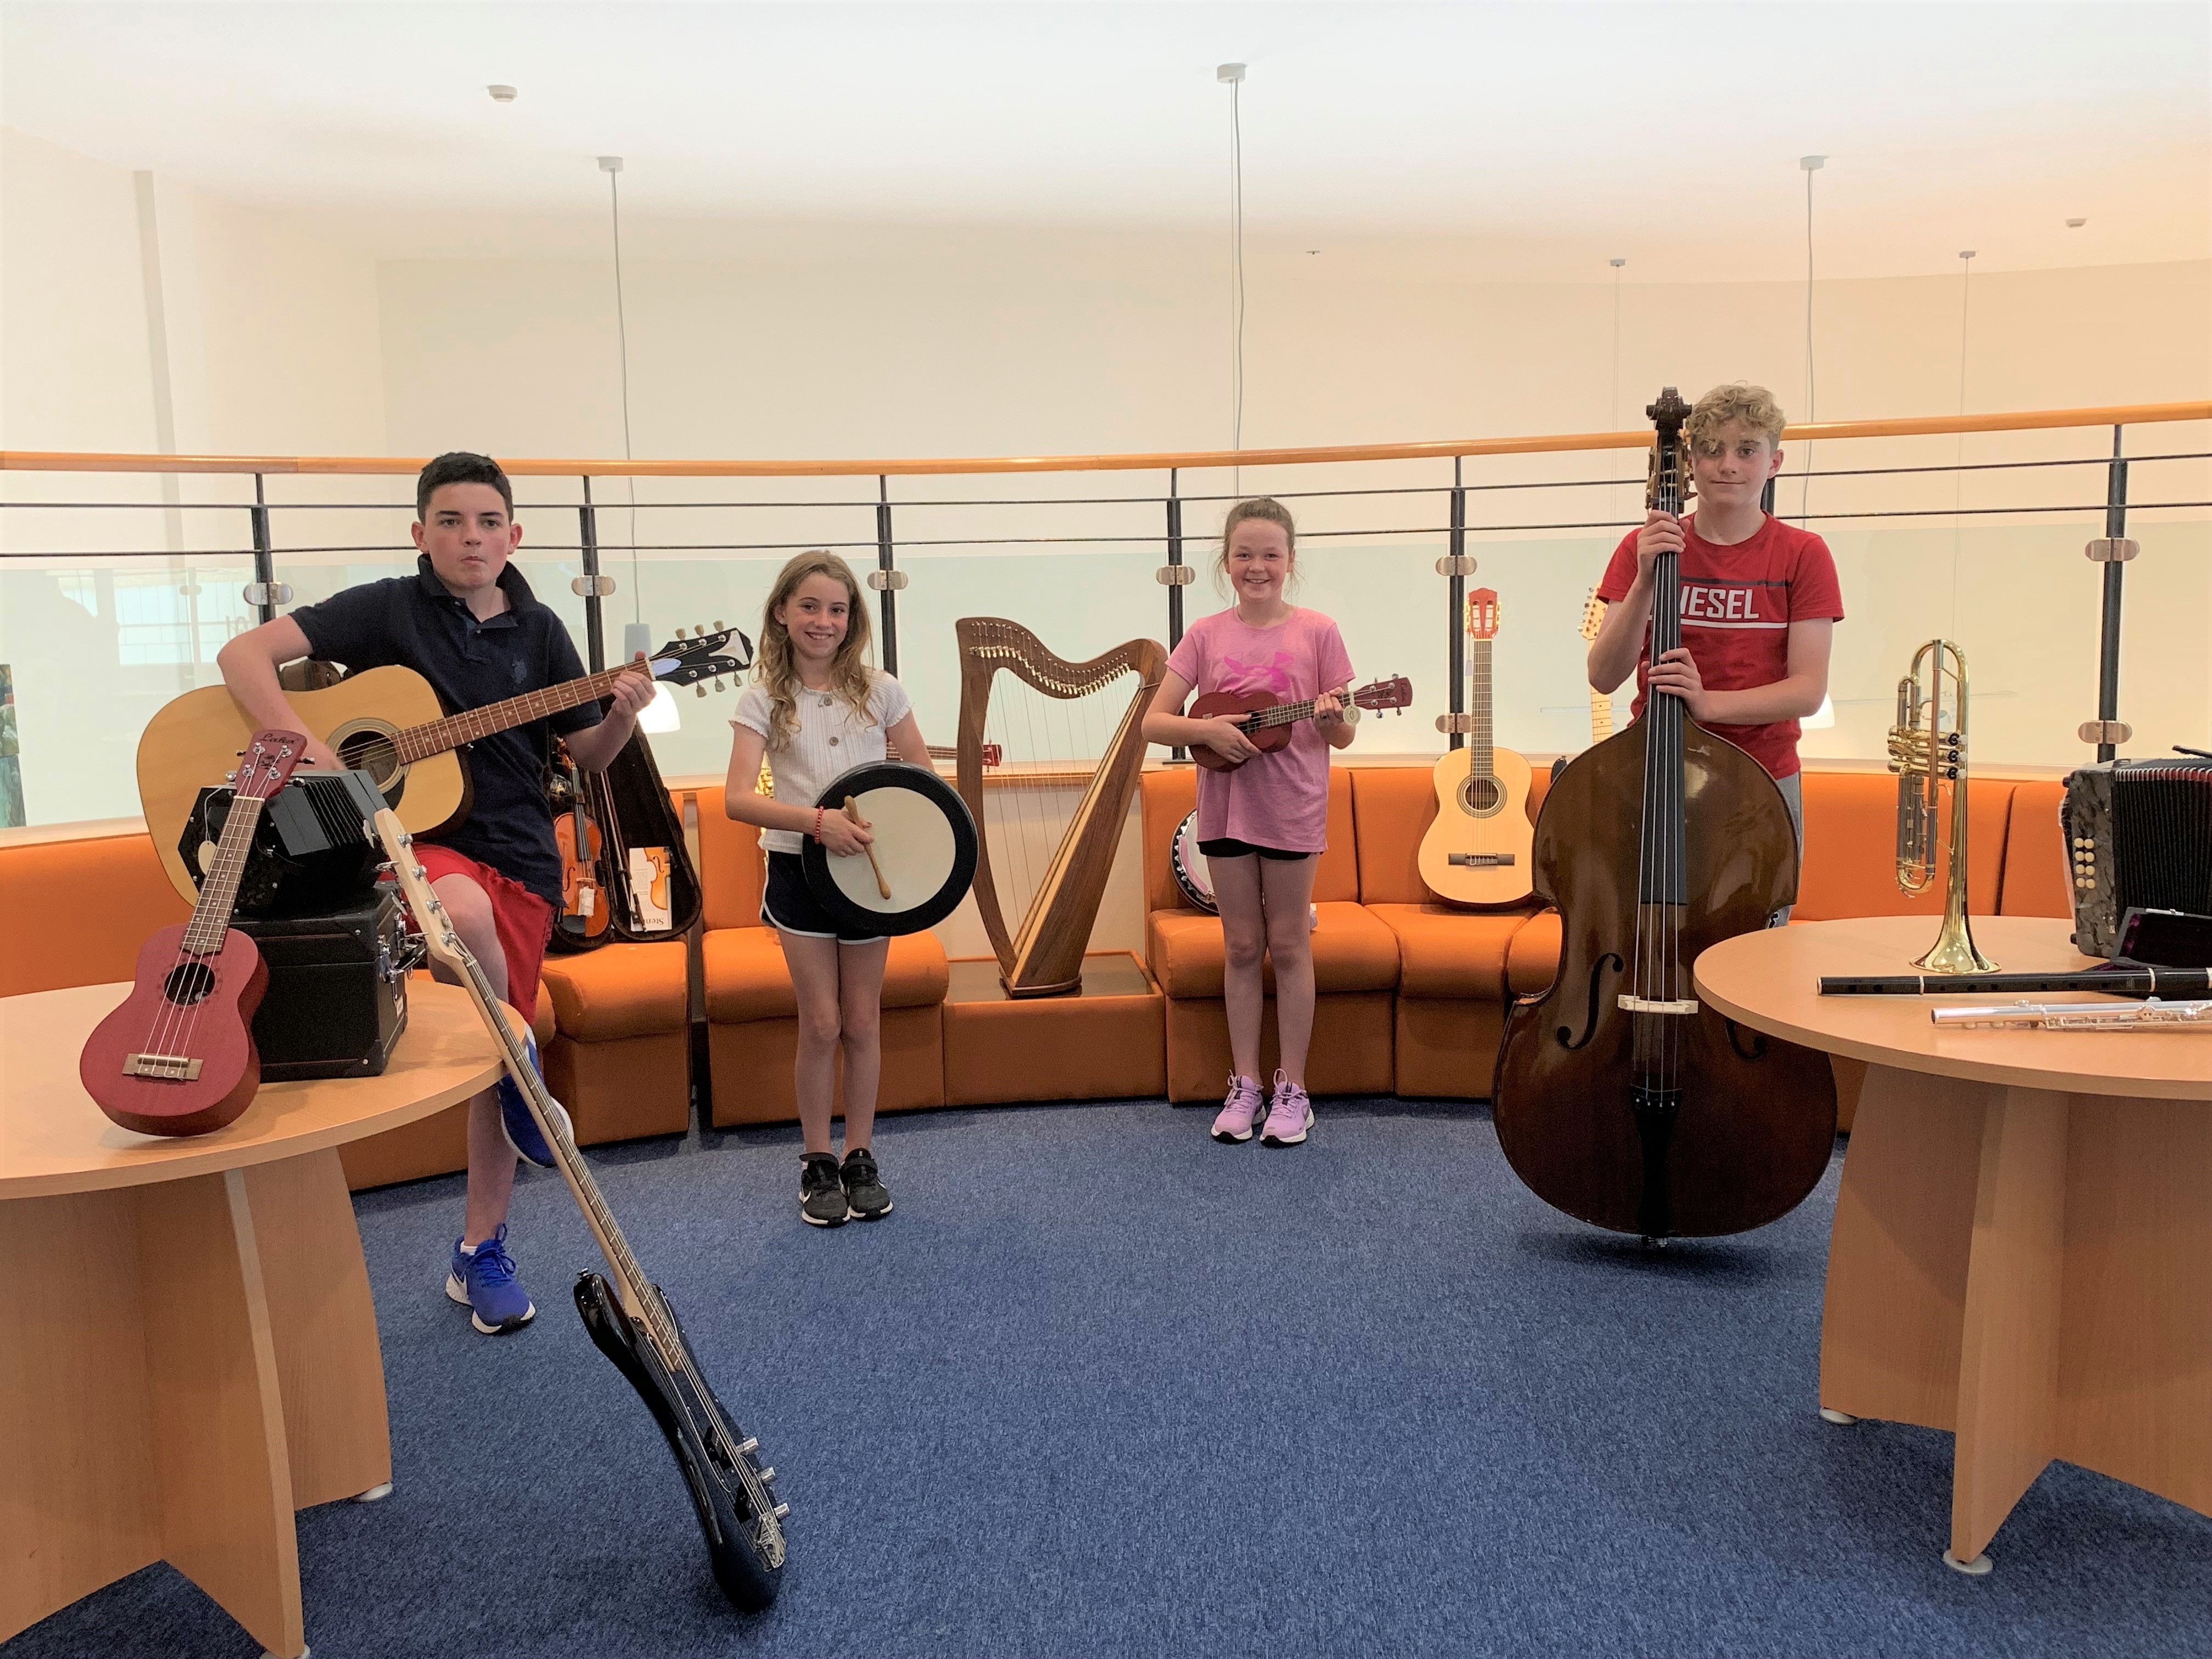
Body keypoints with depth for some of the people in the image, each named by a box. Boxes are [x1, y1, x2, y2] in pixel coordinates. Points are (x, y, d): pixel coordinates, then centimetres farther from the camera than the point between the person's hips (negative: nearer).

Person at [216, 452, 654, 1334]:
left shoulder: (539, 631, 7)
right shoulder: (389, 609, -2)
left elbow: (589, 755, 12)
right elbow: (244, 652, -8)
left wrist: (622, 715, -9)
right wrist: (303, 746, -22)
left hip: (518, 852, 3)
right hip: (411, 837, -3)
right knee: (462, 909, -40)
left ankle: (479, 1252, 20)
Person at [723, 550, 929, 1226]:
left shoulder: (879, 691, 0)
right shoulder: (765, 700, -5)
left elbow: (923, 777, 4)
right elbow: (738, 799, -16)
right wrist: (816, 821, -31)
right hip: (799, 870, -1)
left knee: (862, 1021, 8)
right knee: (821, 1023, 0)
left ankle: (861, 1157, 21)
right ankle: (817, 1164, 16)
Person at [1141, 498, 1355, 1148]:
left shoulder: (1317, 631, -3)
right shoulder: (1206, 635, 1)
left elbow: (1343, 735, -1)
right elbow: (1152, 722, -1)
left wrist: (1335, 716, -23)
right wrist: (1205, 730, -19)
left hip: (1291, 808, -2)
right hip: (1226, 805, 2)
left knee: (1287, 946, 6)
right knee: (1241, 947, 10)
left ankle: (1292, 1090, 16)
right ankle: (1245, 1086, 20)